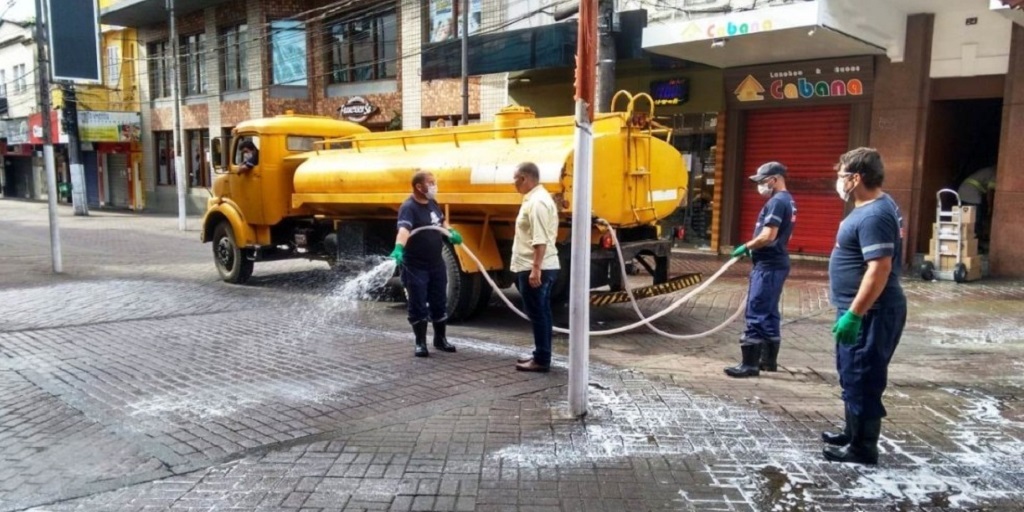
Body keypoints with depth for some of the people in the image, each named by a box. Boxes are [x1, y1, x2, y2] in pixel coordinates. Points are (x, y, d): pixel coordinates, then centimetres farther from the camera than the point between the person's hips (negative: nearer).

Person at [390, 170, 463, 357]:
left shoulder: (432, 203, 6)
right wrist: (399, 248, -57)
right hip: (416, 267, -7)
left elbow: (441, 220, 26)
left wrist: (451, 232, 9)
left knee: (439, 303, 15)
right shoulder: (409, 207, -21)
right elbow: (403, 229, -40)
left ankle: (440, 339, 29)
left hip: (436, 264, 8)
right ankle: (420, 343, 13)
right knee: (418, 306, 1)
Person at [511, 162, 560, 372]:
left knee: (537, 314, -4)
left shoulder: (537, 202, -18)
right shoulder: (537, 198, 16)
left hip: (535, 269, -11)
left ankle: (541, 360, 3)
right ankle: (541, 355, 23)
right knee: (541, 313, 15)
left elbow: (540, 240, -24)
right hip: (540, 267, 11)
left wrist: (535, 269, -26)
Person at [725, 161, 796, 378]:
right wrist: (753, 248, 16)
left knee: (756, 315, -8)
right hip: (776, 264, 11)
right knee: (769, 313, 16)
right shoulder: (788, 201, 16)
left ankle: (750, 364, -6)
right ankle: (768, 359, 24)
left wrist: (746, 246, -11)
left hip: (768, 266, -11)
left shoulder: (776, 202, -16)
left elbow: (768, 236, -24)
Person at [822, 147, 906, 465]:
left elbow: (880, 269, -28)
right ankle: (853, 433, 34)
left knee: (861, 380, -2)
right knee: (853, 376, 20)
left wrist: (853, 314, -27)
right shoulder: (875, 207, 12)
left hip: (870, 313, -11)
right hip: (862, 310, 11)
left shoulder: (873, 216, -22)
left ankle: (863, 449, 9)